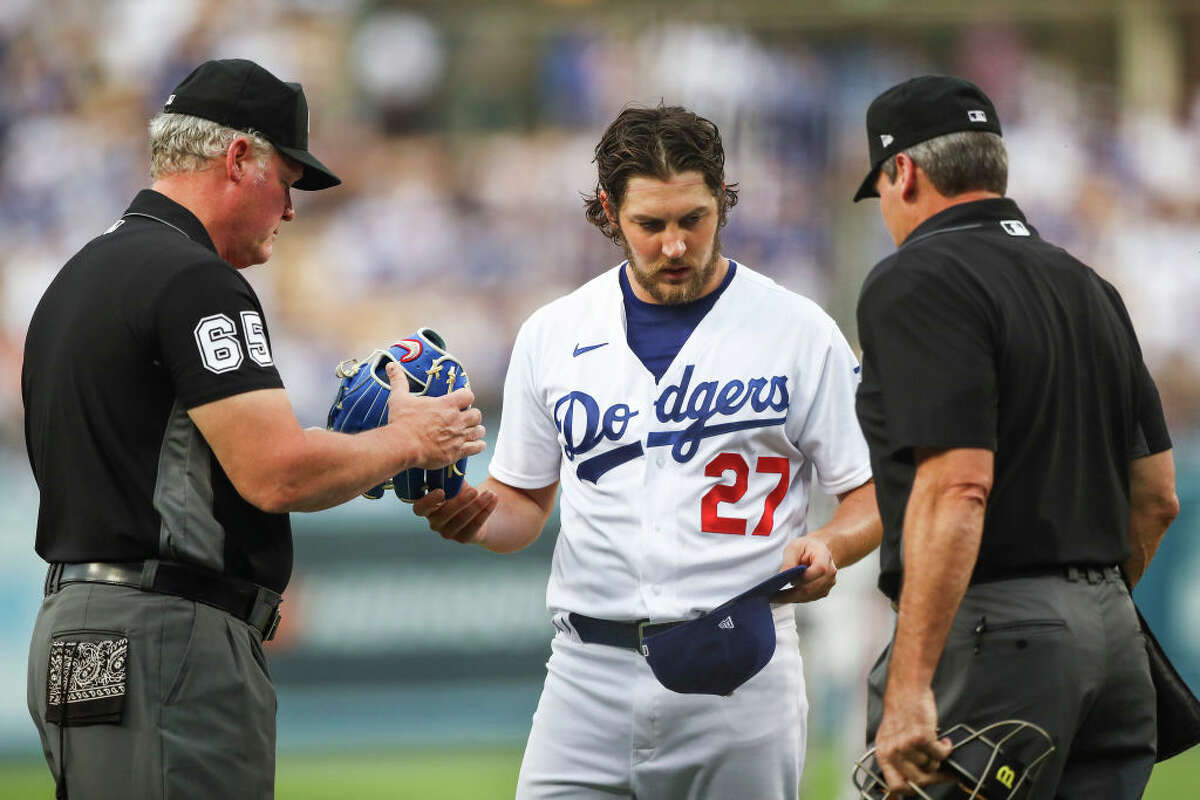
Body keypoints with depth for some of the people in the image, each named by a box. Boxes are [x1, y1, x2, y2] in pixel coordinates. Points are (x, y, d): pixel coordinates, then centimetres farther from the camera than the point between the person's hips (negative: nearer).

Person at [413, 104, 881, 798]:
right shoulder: (553, 335, 10)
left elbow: (875, 493, 4)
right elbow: (524, 503, 19)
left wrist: (827, 547, -17)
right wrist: (471, 513, -4)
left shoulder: (799, 331, 2)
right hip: (592, 676, 2)